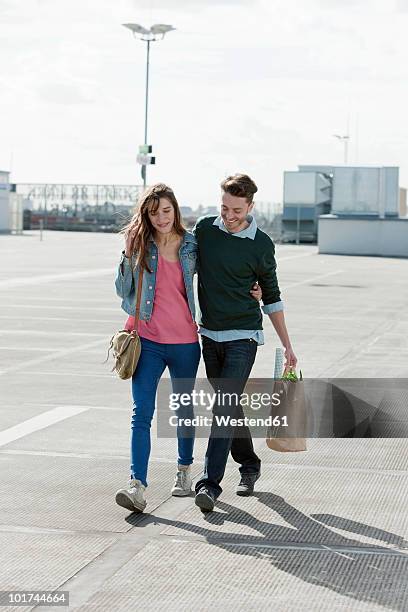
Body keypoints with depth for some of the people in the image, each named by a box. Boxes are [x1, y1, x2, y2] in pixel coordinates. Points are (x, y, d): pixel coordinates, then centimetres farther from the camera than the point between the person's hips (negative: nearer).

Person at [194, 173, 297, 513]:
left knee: (224, 407, -13)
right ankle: (249, 465, 31)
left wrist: (287, 345, 7)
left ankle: (210, 483, -15)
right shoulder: (204, 228, 2)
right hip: (210, 334, 4)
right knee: (229, 407, 13)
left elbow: (271, 297, 6)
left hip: (243, 336, -4)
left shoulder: (261, 245, -4)